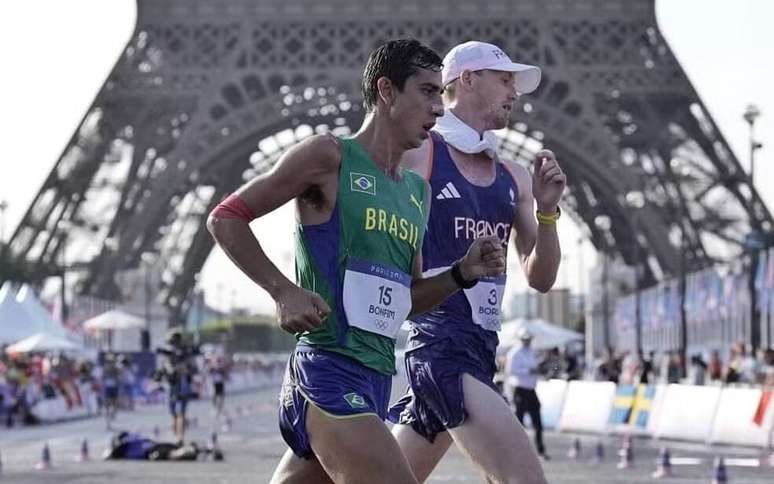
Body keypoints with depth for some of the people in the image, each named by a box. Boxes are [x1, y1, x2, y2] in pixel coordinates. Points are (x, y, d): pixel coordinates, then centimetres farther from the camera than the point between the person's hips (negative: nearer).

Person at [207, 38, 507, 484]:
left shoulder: (418, 191, 19)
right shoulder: (330, 157, -4)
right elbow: (225, 219, -2)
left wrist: (462, 273, 8)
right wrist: (284, 291, -13)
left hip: (376, 380, 9)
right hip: (329, 370, -9)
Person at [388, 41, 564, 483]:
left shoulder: (514, 178, 16)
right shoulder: (416, 155, -5)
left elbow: (540, 278, 14)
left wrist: (547, 210, -1)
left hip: (480, 347, 8)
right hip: (440, 342, -8)